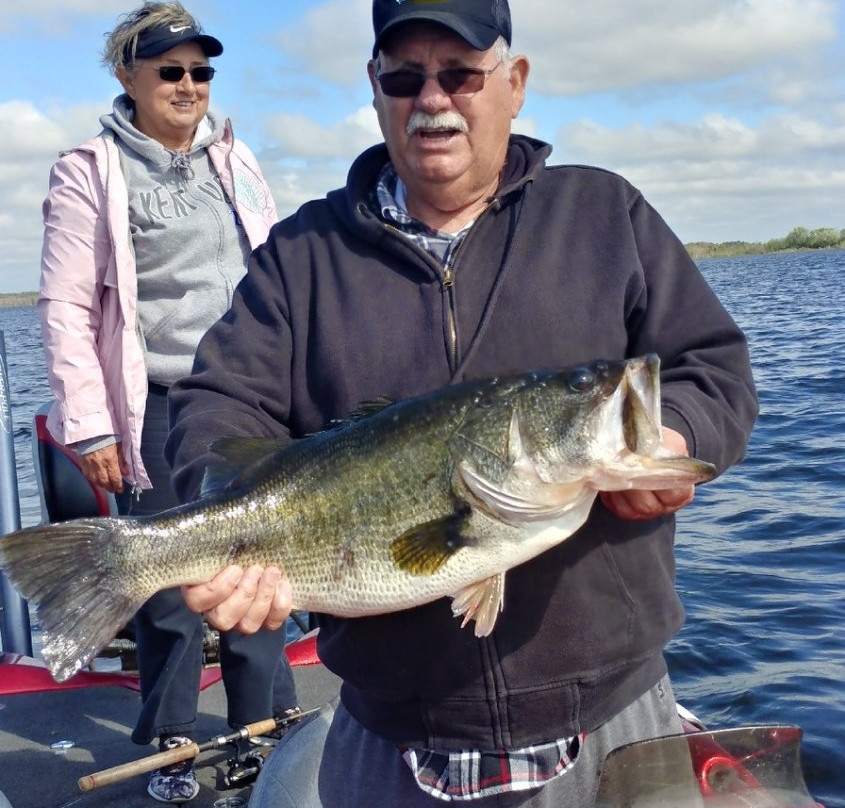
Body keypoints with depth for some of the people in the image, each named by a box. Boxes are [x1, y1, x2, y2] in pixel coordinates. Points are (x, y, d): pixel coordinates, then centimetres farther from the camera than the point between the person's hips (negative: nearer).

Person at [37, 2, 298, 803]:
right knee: (168, 585, 6)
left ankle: (268, 733, 25)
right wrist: (90, 427, -9)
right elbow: (66, 307, -5)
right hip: (156, 409, -3)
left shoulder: (233, 159, 11)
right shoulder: (90, 173, -2)